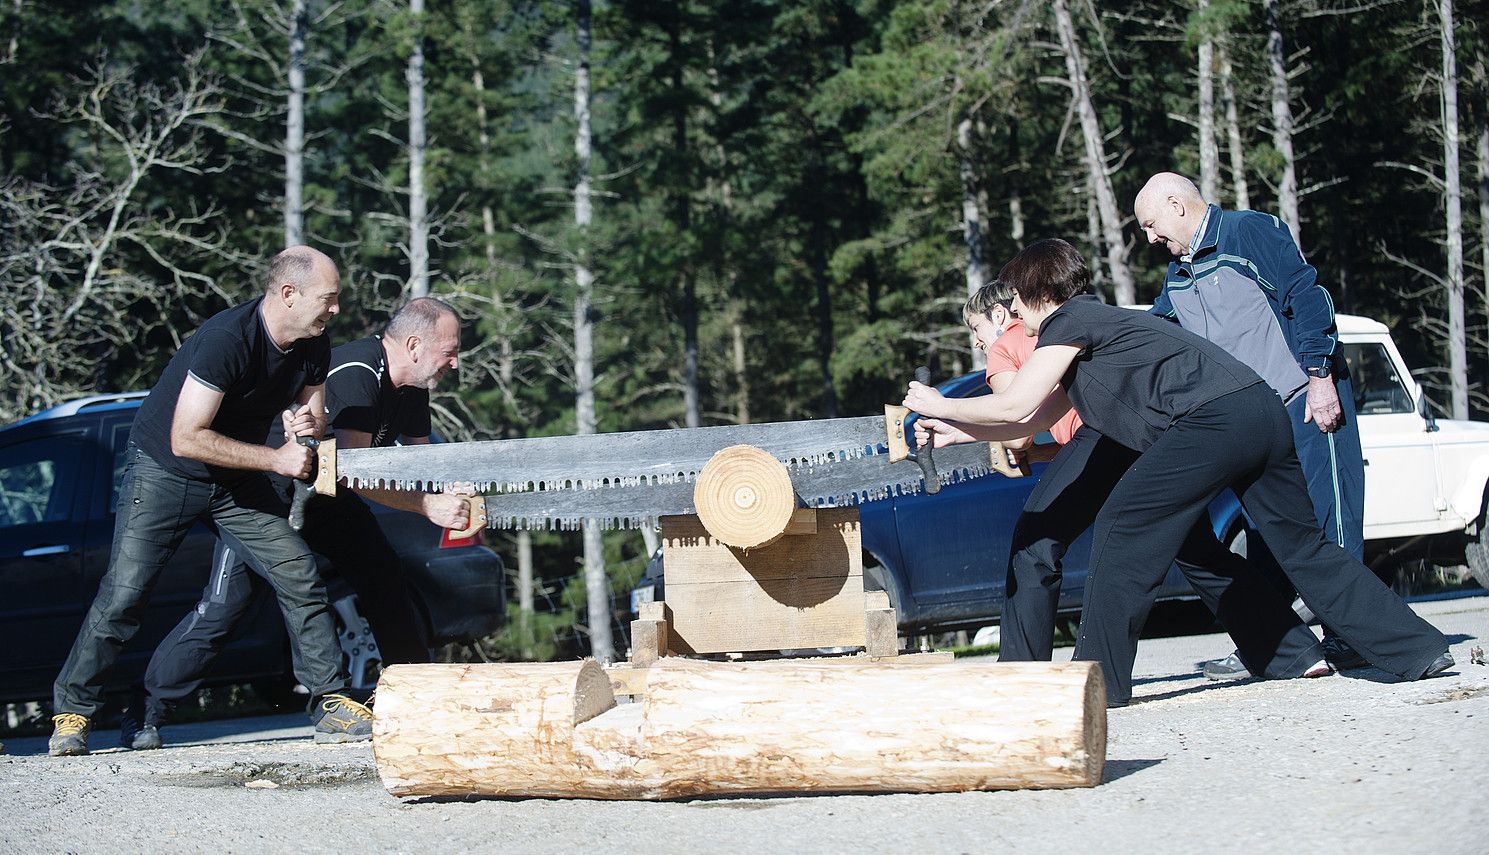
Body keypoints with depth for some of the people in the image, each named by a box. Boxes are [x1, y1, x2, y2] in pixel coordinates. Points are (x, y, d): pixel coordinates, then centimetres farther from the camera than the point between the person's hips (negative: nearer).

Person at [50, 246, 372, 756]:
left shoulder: (312, 347, -8)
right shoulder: (227, 339, -30)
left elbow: (312, 416, 7)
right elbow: (187, 438, -31)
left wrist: (306, 424, -19)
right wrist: (275, 459, -29)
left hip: (237, 482, 6)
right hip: (164, 471, -6)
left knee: (300, 578, -8)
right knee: (123, 595, -11)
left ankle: (332, 704, -2)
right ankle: (72, 713, 3)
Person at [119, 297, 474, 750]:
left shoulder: (412, 389, -1)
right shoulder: (355, 374, -31)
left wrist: (451, 497, -16)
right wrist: (429, 506, -39)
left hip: (327, 494, 9)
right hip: (268, 489, -9)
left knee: (385, 578, 2)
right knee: (225, 603, -15)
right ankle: (145, 715, -9)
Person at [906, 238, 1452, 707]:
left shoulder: (1069, 321, 2)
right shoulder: (1092, 325, 30)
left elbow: (1015, 406, -2)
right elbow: (1035, 420, 35)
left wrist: (941, 406, 13)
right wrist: (956, 431, 34)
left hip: (1213, 416, -10)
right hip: (1264, 410, 10)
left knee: (1123, 531, -3)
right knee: (1302, 546, 15)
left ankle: (1099, 679, -2)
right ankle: (1418, 650, 16)